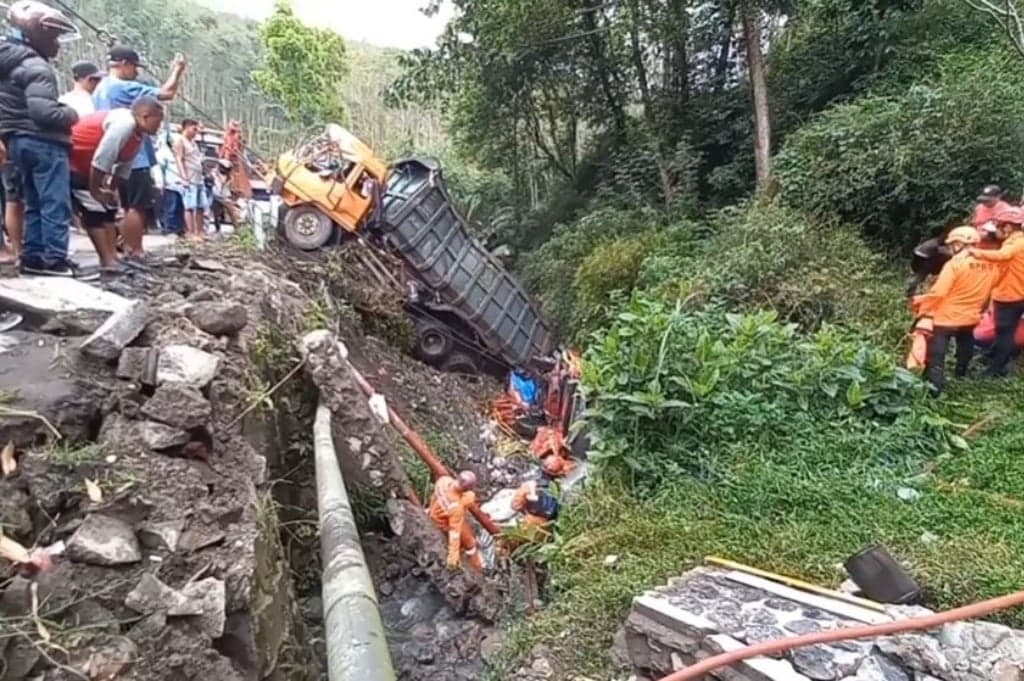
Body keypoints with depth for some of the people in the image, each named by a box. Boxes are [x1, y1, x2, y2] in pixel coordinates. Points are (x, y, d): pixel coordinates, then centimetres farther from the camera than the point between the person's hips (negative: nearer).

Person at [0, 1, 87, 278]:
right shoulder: (36, 67, -15)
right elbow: (44, 111, -25)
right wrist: (71, 114, -8)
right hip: (43, 142, -10)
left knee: (34, 203, 15)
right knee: (55, 203, -7)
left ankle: (32, 256, 17)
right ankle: (55, 259, -8)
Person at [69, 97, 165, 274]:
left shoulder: (139, 132, 1)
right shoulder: (123, 124, -29)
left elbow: (124, 166, 9)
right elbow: (100, 161, -29)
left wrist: (111, 190, 5)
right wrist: (94, 191, -19)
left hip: (87, 167, 10)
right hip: (70, 162, -10)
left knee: (108, 207, 8)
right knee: (94, 211, -12)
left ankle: (113, 258, 9)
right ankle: (108, 262, -11)